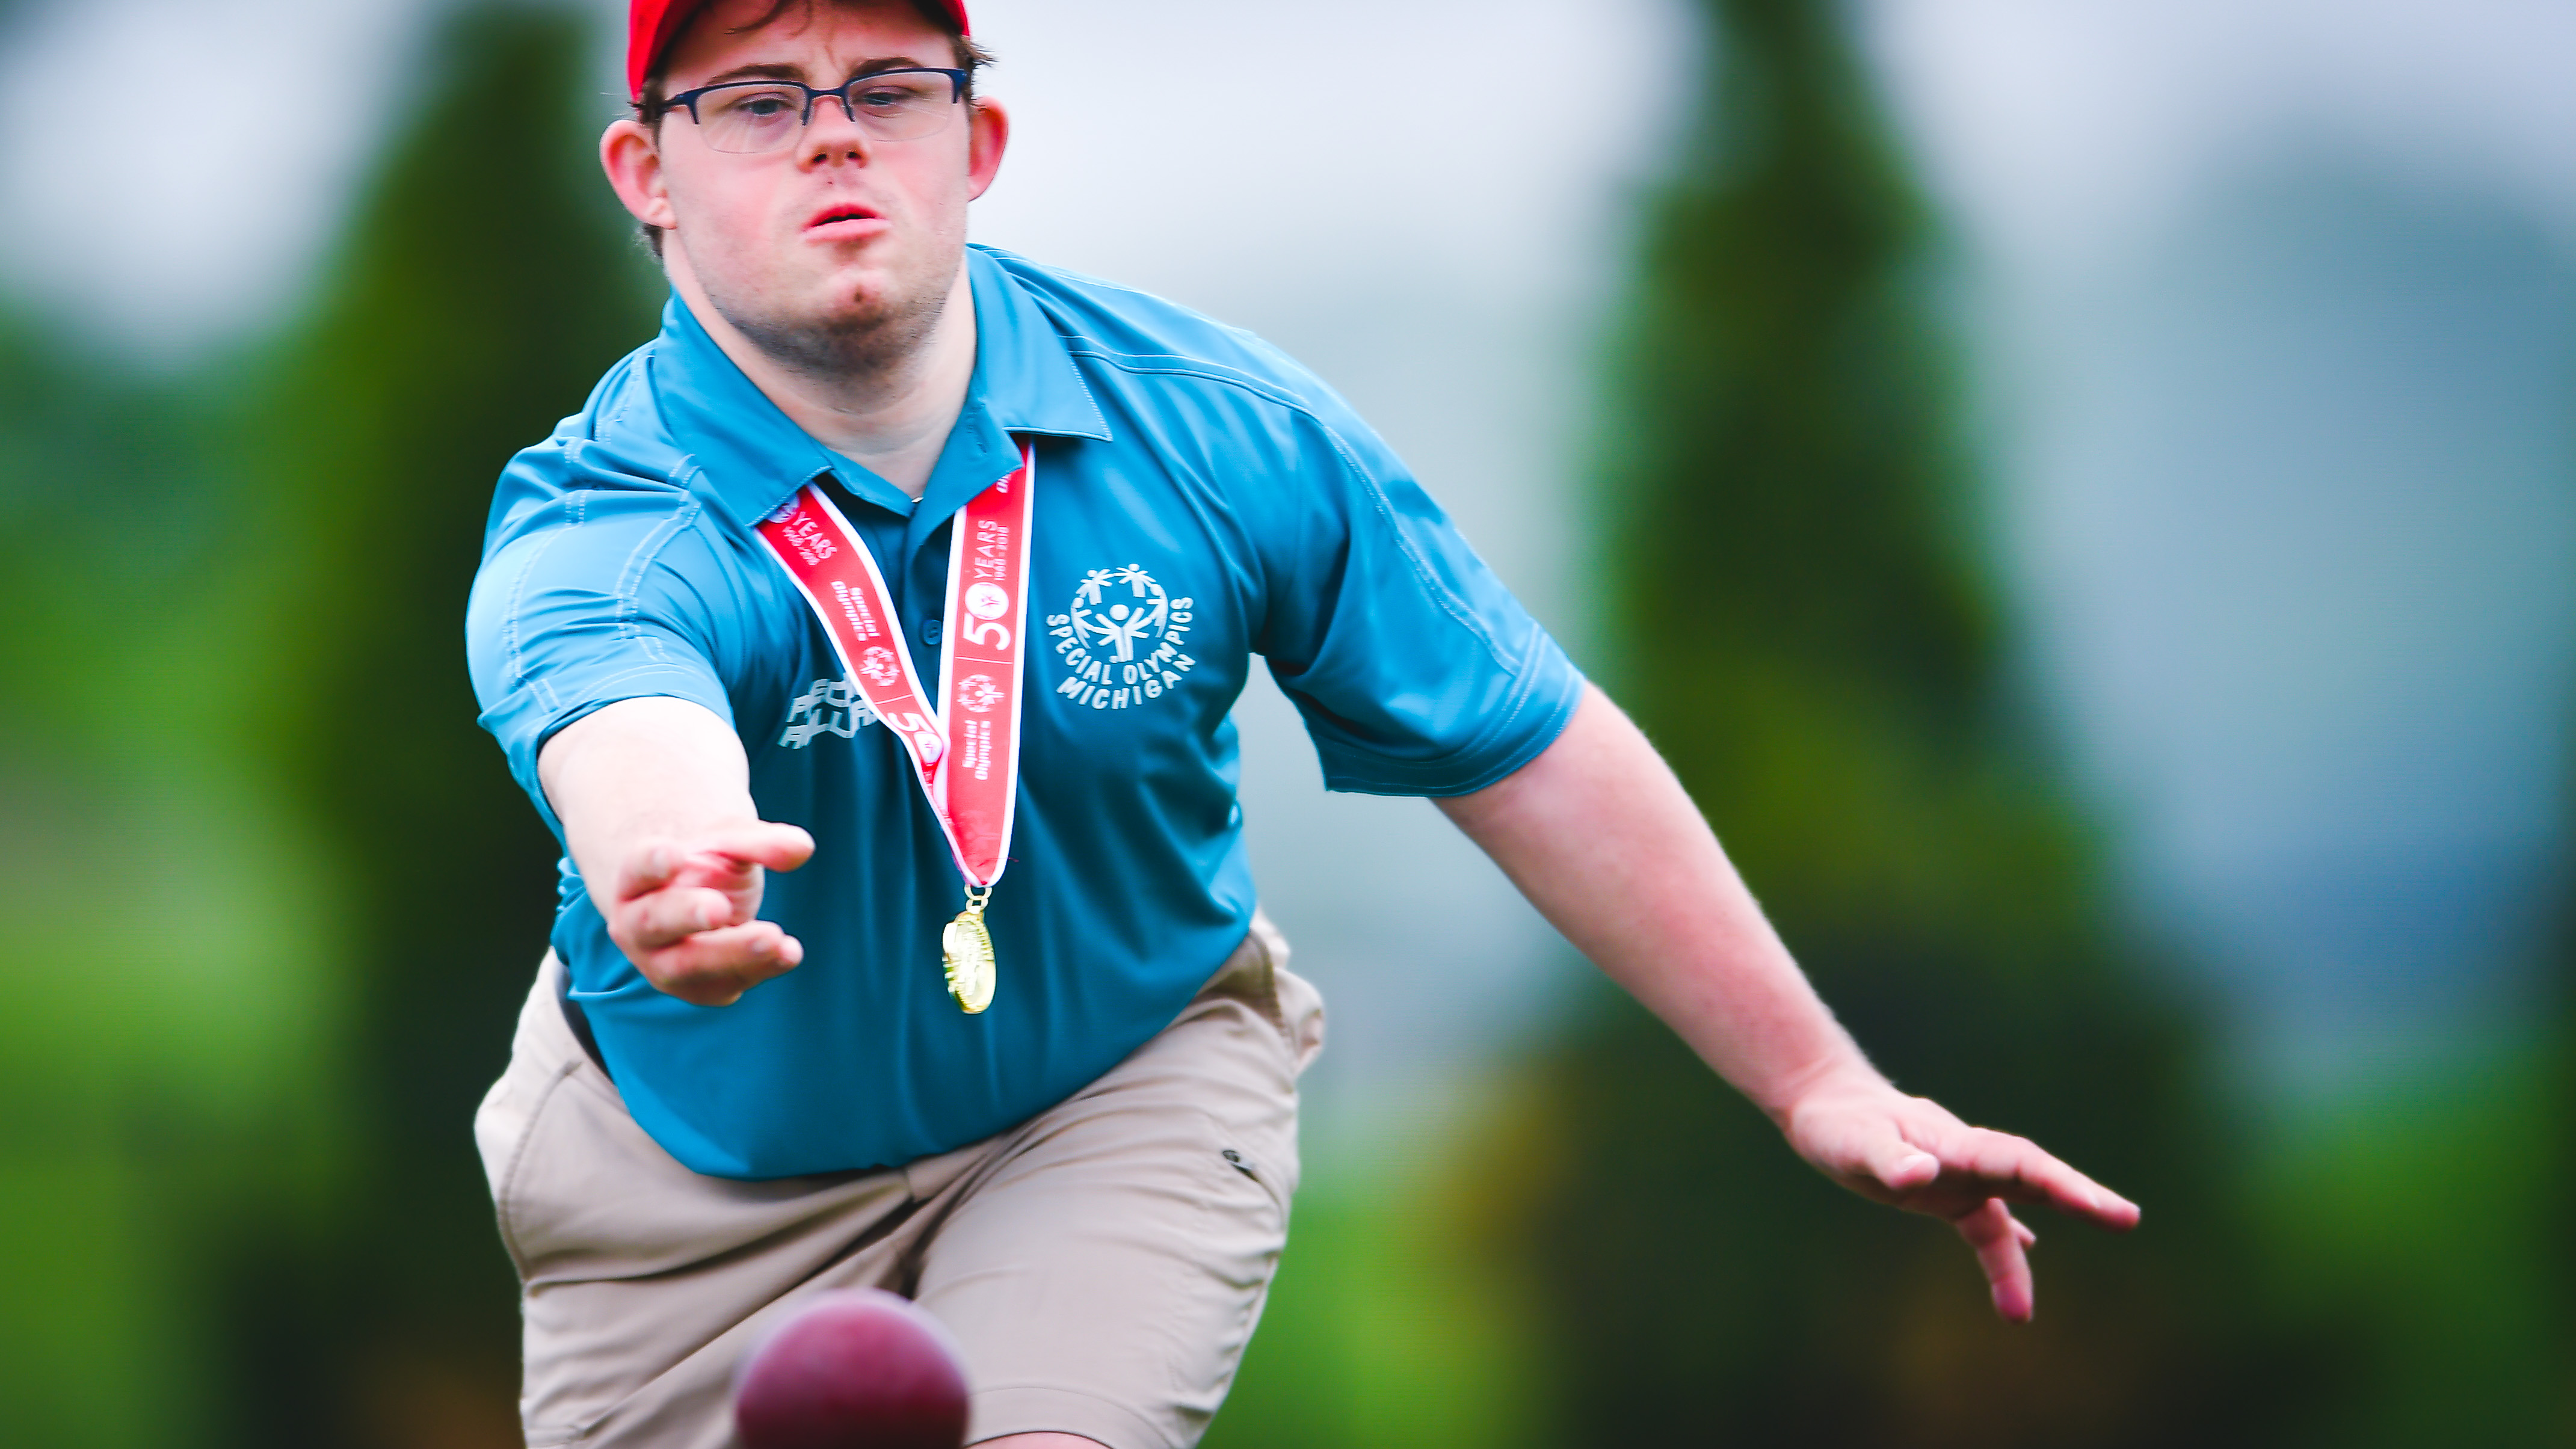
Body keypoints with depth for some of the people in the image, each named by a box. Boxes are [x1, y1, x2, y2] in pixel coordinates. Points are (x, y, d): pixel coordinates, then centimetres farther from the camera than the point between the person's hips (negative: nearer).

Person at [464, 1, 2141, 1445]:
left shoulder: (1214, 424, -18)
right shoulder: (593, 530, -27)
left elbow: (1527, 748, -8)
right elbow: (634, 744, -52)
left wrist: (1816, 1080, -8)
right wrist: (671, 881, -77)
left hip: (1127, 1091, 0)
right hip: (701, 1160, 0)